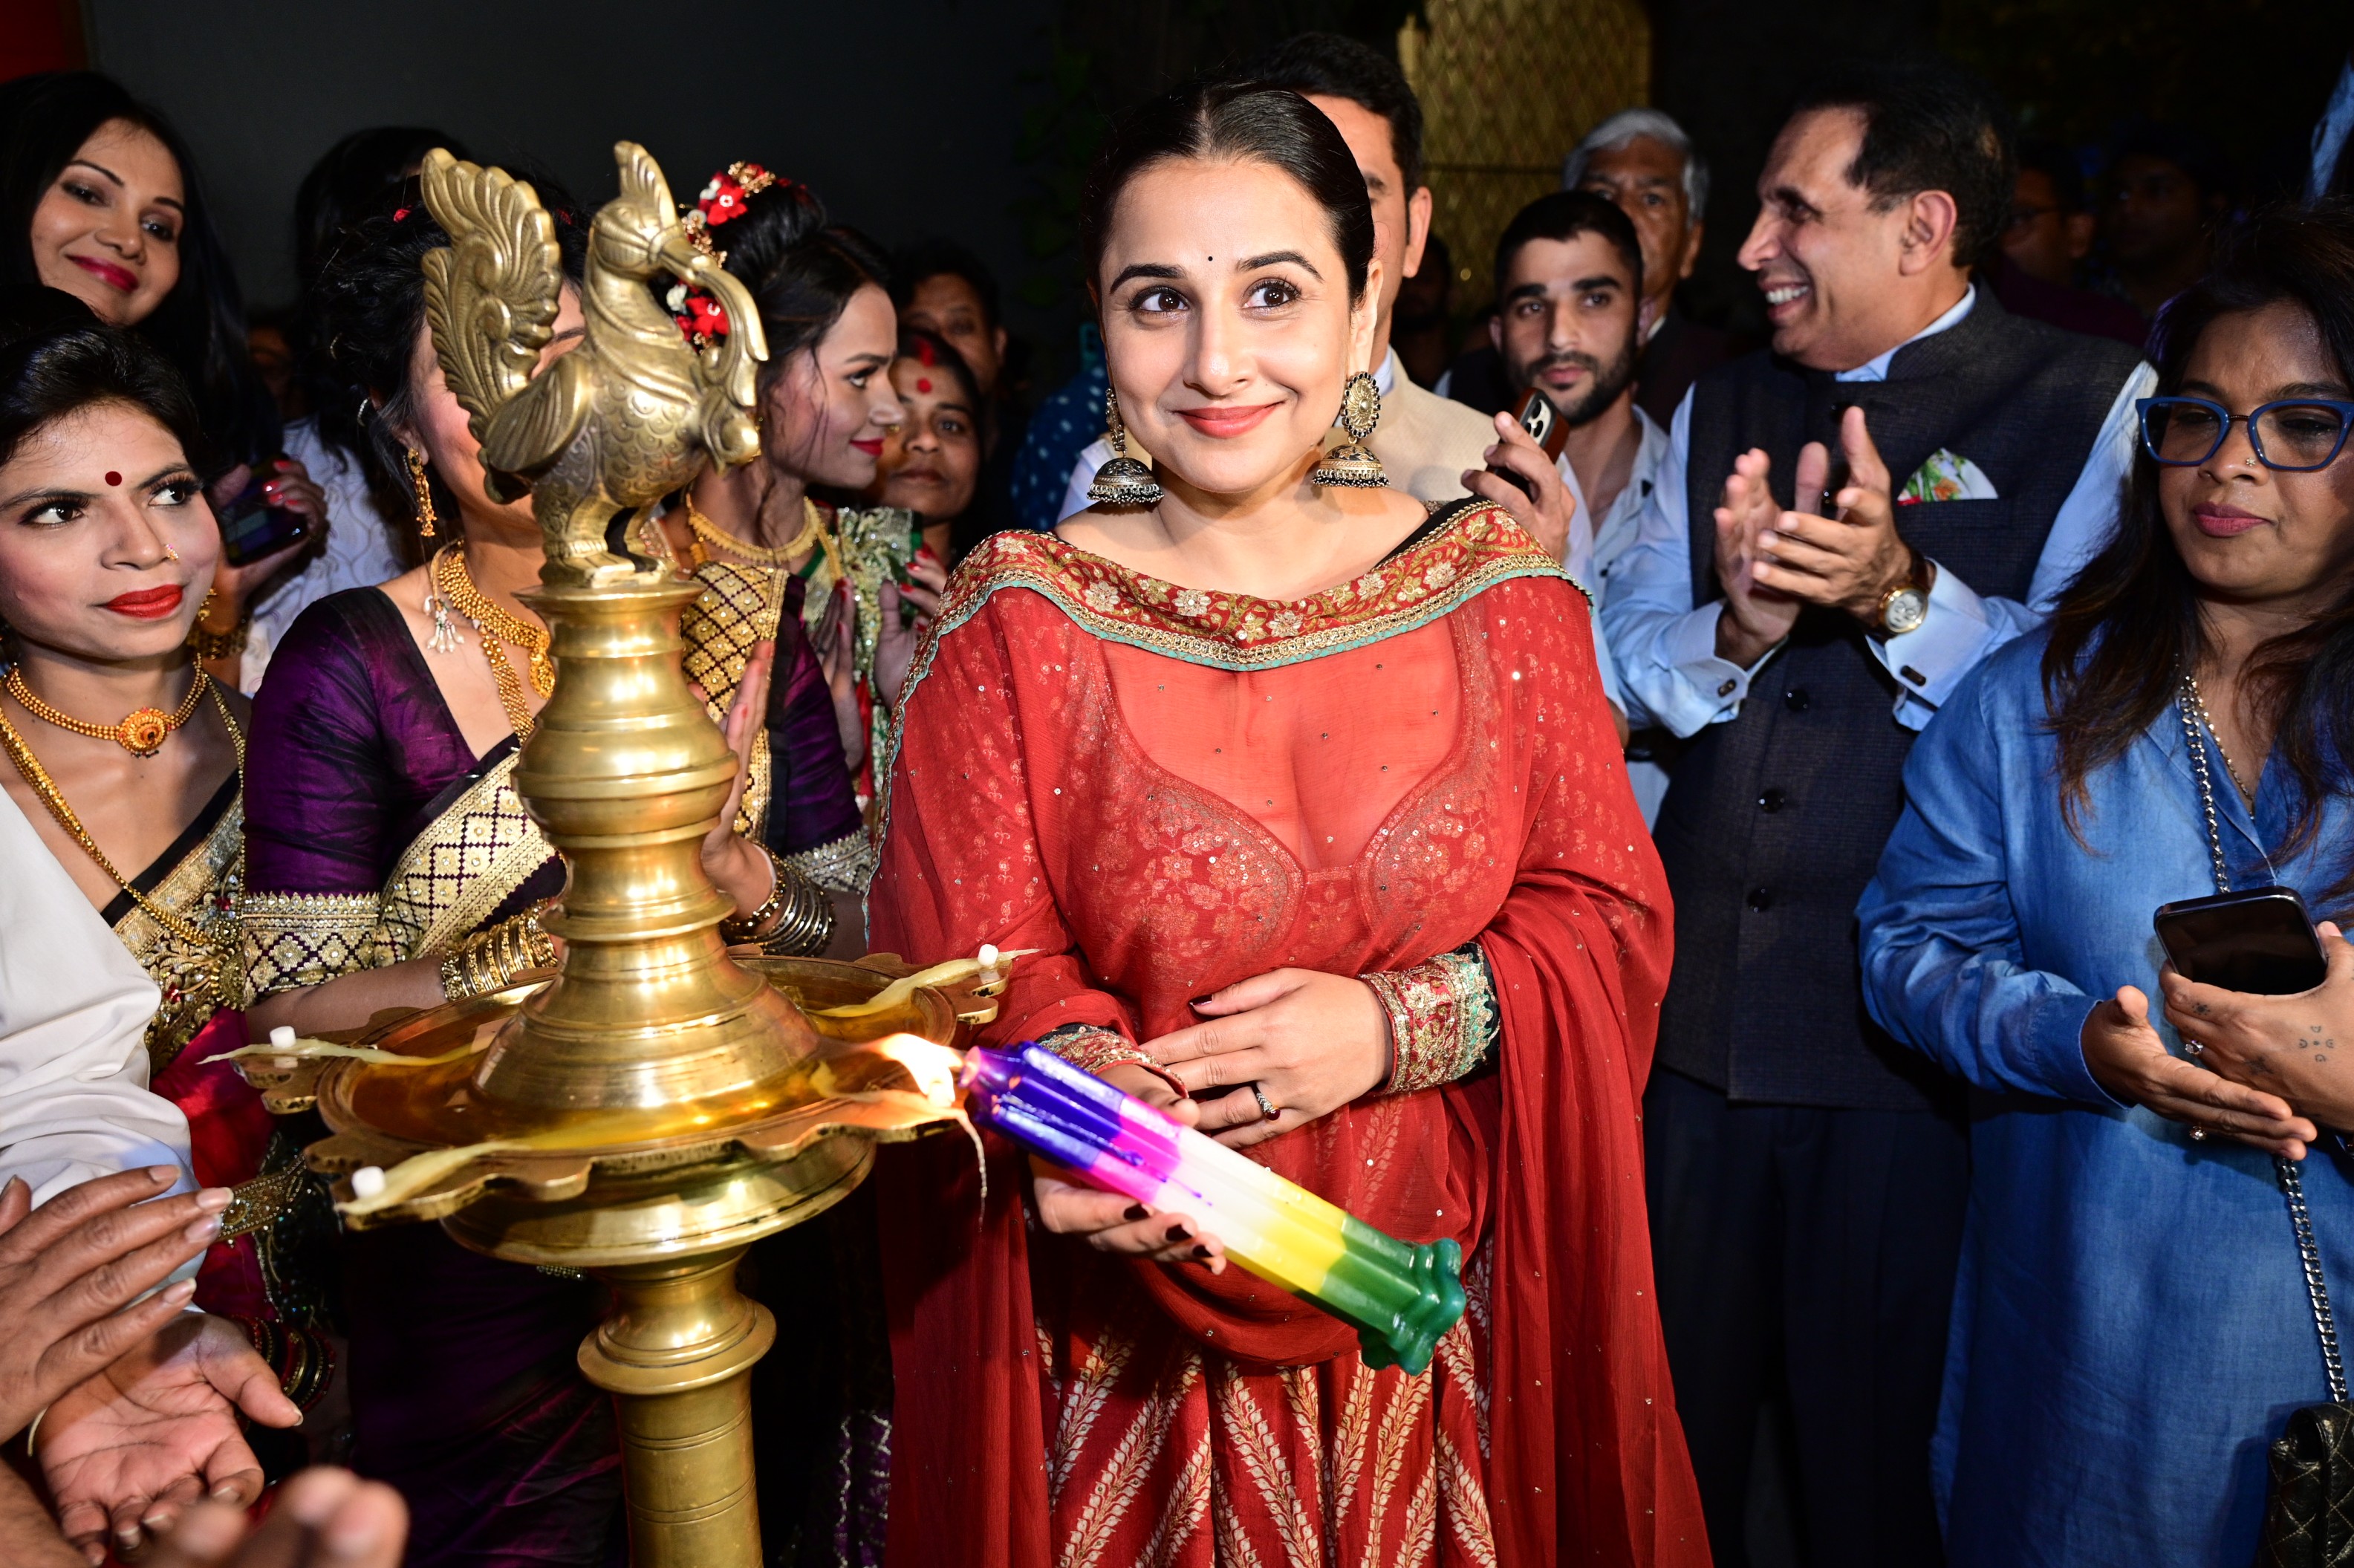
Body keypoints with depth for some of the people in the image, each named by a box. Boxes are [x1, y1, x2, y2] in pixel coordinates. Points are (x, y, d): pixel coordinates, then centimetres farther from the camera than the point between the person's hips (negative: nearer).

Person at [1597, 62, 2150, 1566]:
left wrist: (1900, 589, -27)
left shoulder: (2098, 405, -3)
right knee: (1673, 1407, 20)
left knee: (1884, 1441, 11)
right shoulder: (1723, 407, 12)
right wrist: (1737, 623, -15)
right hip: (1702, 1001, 5)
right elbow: (1629, 661, 4)